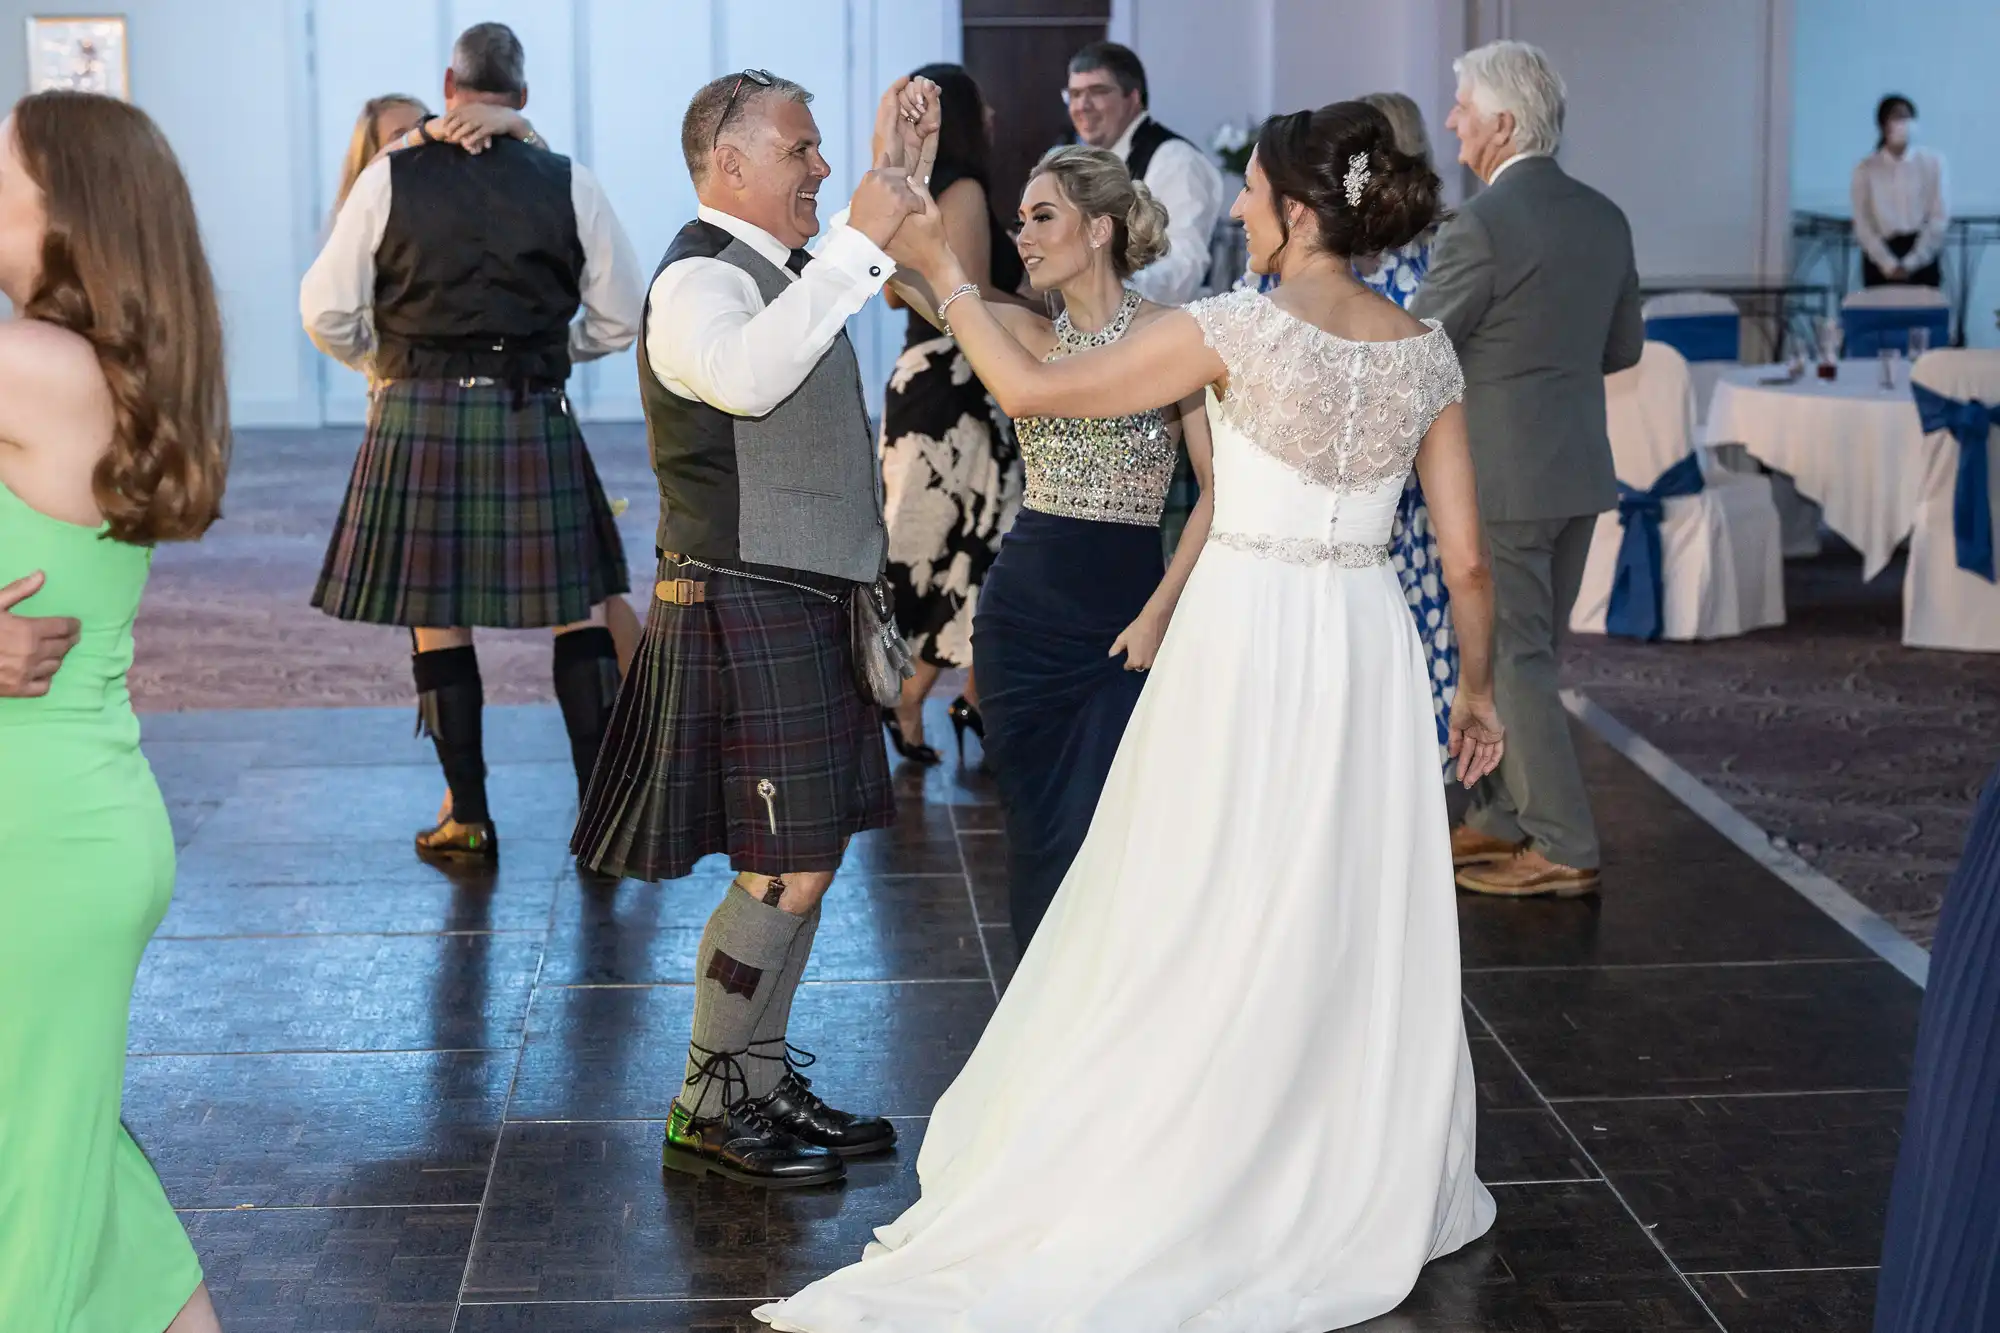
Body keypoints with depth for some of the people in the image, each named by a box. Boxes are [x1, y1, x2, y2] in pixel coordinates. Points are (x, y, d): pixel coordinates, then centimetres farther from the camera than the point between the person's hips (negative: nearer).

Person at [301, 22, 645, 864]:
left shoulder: (389, 179, 0)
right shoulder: (568, 185, 1)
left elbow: (327, 313, 0)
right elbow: (619, 321, 5)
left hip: (417, 416, 0)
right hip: (532, 417, 1)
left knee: (436, 614, 8)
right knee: (575, 607, 10)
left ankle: (468, 819, 12)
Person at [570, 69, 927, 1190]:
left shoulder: (787, 274, 15)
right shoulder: (700, 279, -15)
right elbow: (747, 375, -39)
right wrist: (858, 241, -36)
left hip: (811, 606, 10)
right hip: (746, 610, -10)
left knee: (807, 860, 14)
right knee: (787, 873, -8)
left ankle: (763, 1078, 26)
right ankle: (709, 1112, 5)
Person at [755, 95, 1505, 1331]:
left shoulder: (1238, 327, -13)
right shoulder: (1427, 352, 2)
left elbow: (1032, 390, -10)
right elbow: (1468, 558, 4)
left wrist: (944, 273, 1)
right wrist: (1479, 686, 18)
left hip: (1249, 640, -5)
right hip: (1370, 646, 5)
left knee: (1207, 927, 5)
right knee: (1361, 927, 16)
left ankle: (1164, 1193, 14)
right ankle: (1365, 1182, 29)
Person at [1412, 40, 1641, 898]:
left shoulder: (1482, 224, -17)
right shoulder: (1603, 218, 7)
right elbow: (1623, 346, 16)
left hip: (1499, 477, -8)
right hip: (1577, 472, 8)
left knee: (1511, 661, 0)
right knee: (1525, 656, 17)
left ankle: (1563, 851, 3)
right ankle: (1499, 820, 27)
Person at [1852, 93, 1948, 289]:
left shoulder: (1932, 162, 2)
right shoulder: (1866, 168, 3)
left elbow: (1939, 217, -1)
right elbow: (1863, 224, 0)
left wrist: (1911, 263, -9)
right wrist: (1888, 264, -12)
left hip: (1922, 258, 0)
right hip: (1880, 257, 0)